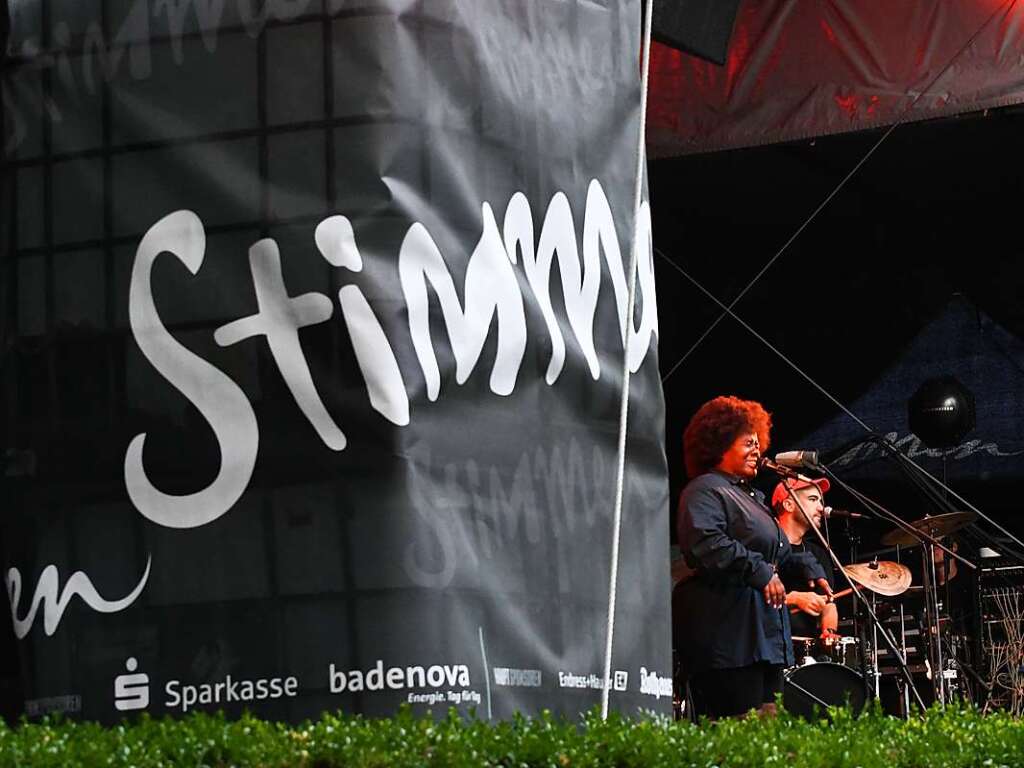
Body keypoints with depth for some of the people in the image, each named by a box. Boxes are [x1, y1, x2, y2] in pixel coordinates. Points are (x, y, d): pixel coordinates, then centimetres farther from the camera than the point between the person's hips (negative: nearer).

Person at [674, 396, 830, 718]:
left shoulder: (751, 497, 26)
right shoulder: (705, 491, -5)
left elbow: (777, 553, 36)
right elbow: (706, 543, -23)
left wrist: (806, 567, 17)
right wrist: (760, 572, -23)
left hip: (766, 637, 10)